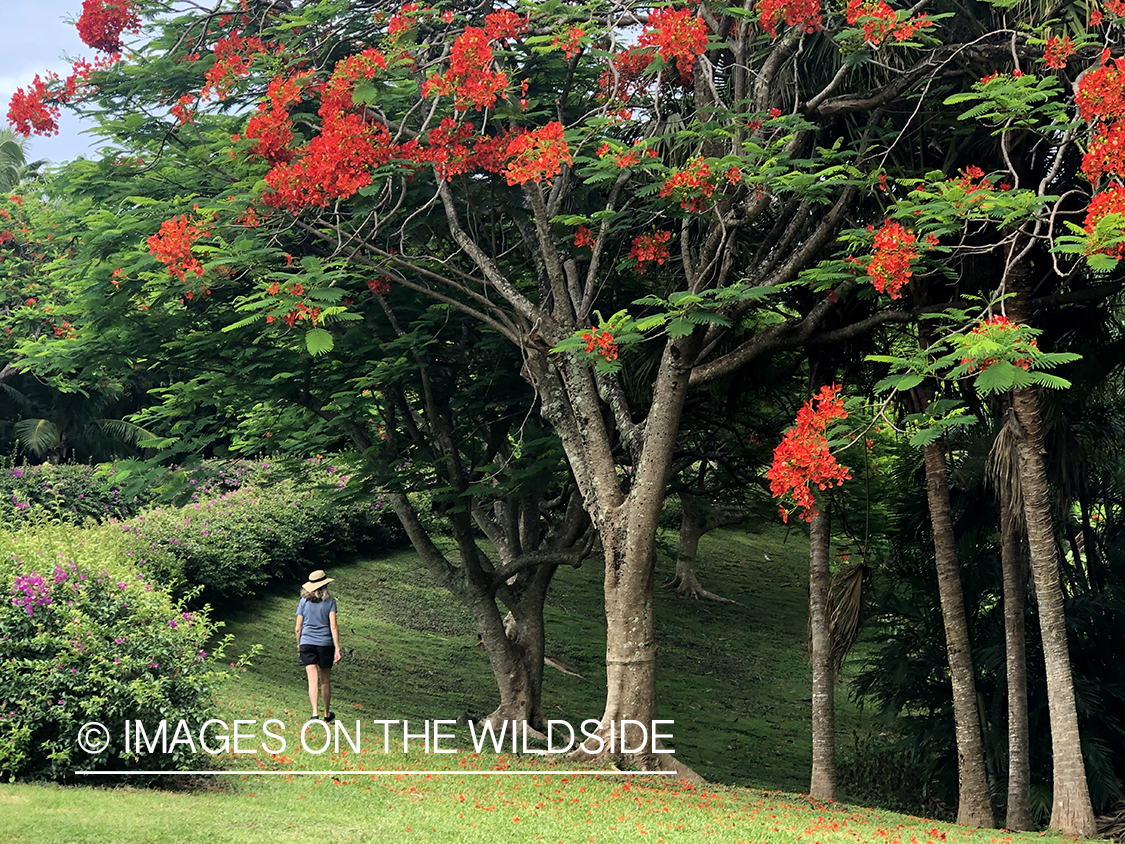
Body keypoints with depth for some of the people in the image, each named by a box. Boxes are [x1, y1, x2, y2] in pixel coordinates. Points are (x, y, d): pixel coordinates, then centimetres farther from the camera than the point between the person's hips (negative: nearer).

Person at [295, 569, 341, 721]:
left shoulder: (304, 601, 4)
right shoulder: (330, 601, -2)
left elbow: (298, 628, 6)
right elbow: (333, 627, -8)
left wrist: (299, 647, 19)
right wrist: (337, 649, -7)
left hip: (307, 642, 1)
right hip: (325, 643, -1)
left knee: (313, 680, -6)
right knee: (325, 681, 13)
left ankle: (315, 712, -21)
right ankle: (327, 713, 27)